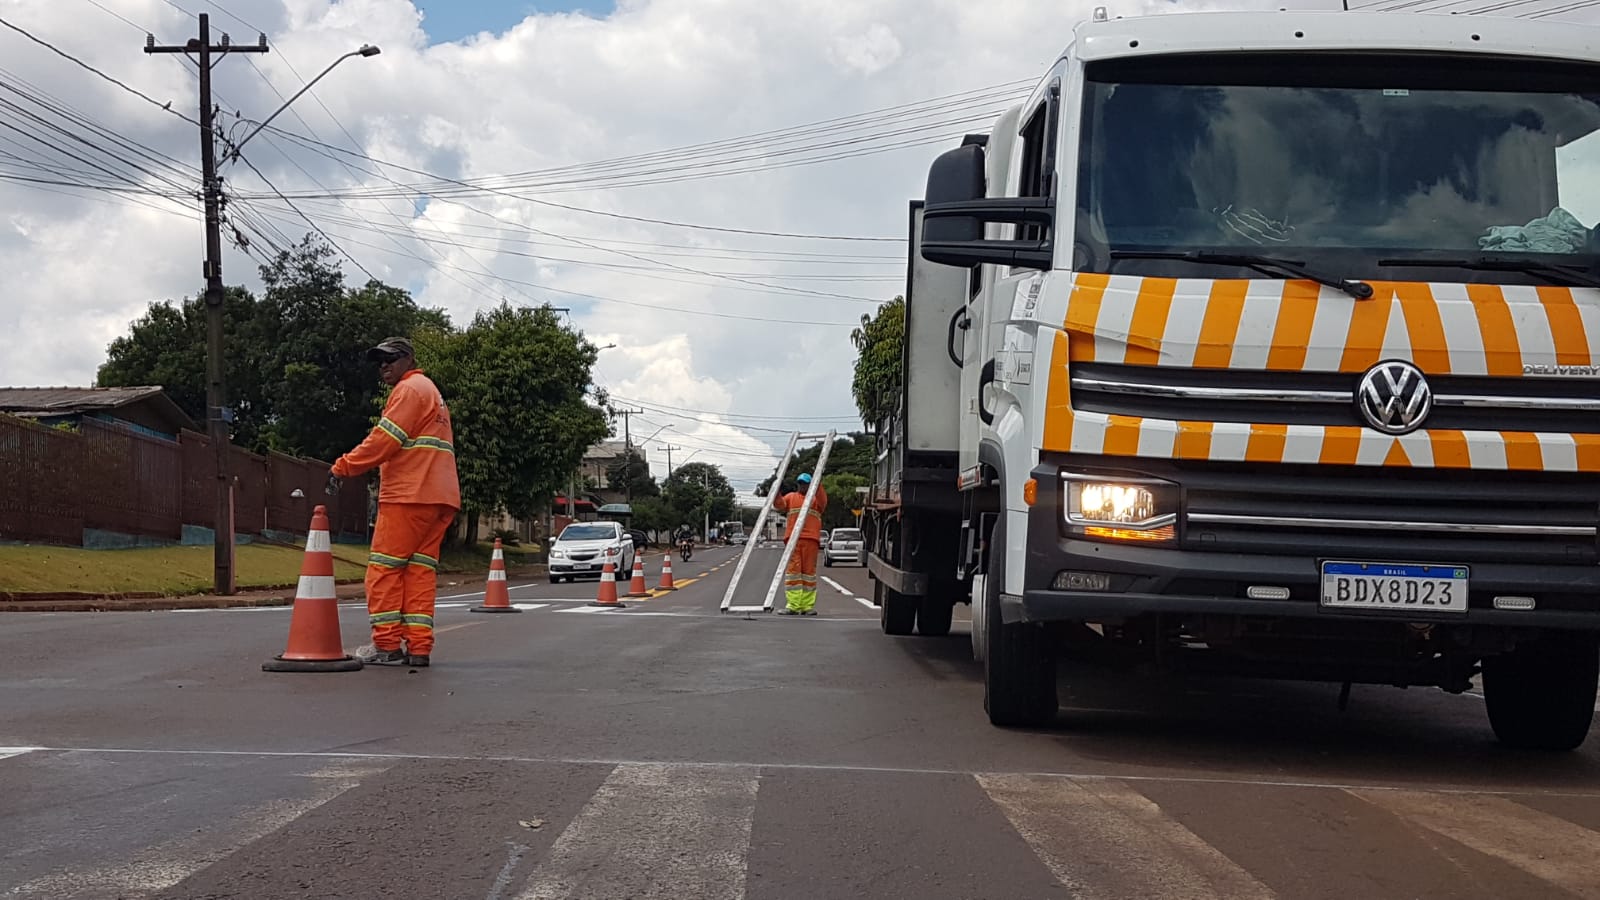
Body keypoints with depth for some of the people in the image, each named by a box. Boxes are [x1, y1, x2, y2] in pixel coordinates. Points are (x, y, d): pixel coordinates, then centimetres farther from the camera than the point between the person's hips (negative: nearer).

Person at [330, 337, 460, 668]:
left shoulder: (409, 389, -4)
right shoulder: (431, 392, 27)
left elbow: (384, 440, -13)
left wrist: (344, 466, -7)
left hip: (408, 495, -9)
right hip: (439, 497, 9)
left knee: (384, 569, -4)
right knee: (421, 570, 5)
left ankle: (387, 645, -5)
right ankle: (419, 647, 1)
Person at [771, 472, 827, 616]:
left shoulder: (816, 498, 13)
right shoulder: (791, 497, 19)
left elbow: (822, 502, -9)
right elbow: (780, 505, 4)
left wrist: (818, 486, -24)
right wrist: (776, 494, -16)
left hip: (811, 539, -1)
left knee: (808, 571, 1)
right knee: (792, 570, -4)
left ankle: (807, 606, 4)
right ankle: (793, 605, -5)